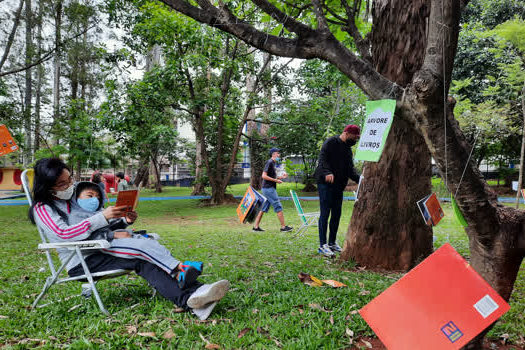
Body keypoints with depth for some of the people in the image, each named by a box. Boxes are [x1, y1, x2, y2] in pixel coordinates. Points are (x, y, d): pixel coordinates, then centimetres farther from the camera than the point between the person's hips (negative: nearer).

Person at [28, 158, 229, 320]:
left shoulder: (75, 195, 17)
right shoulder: (43, 209, -2)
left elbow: (99, 218, 21)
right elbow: (63, 233, -20)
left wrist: (124, 219, -3)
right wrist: (103, 217, -30)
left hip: (99, 250, 6)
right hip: (79, 263, -6)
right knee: (140, 261, -30)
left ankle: (195, 291, -40)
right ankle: (188, 300, -45)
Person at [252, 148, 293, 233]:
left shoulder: (273, 163, 18)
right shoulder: (269, 162, -12)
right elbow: (264, 176, -19)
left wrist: (281, 177, 13)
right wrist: (276, 180, -17)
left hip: (270, 188, 10)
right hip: (269, 188, -10)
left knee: (264, 208, 11)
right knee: (278, 207, -6)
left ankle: (256, 226, 14)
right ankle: (283, 227, -1)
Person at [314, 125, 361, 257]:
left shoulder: (348, 148, 19)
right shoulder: (331, 143, -6)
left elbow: (350, 169, 16)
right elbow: (322, 160, -17)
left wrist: (360, 180, -1)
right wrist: (327, 173, -36)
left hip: (338, 186, 8)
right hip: (325, 183, -8)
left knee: (336, 215, 10)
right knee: (325, 214, -7)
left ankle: (332, 243, 21)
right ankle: (322, 245, -3)